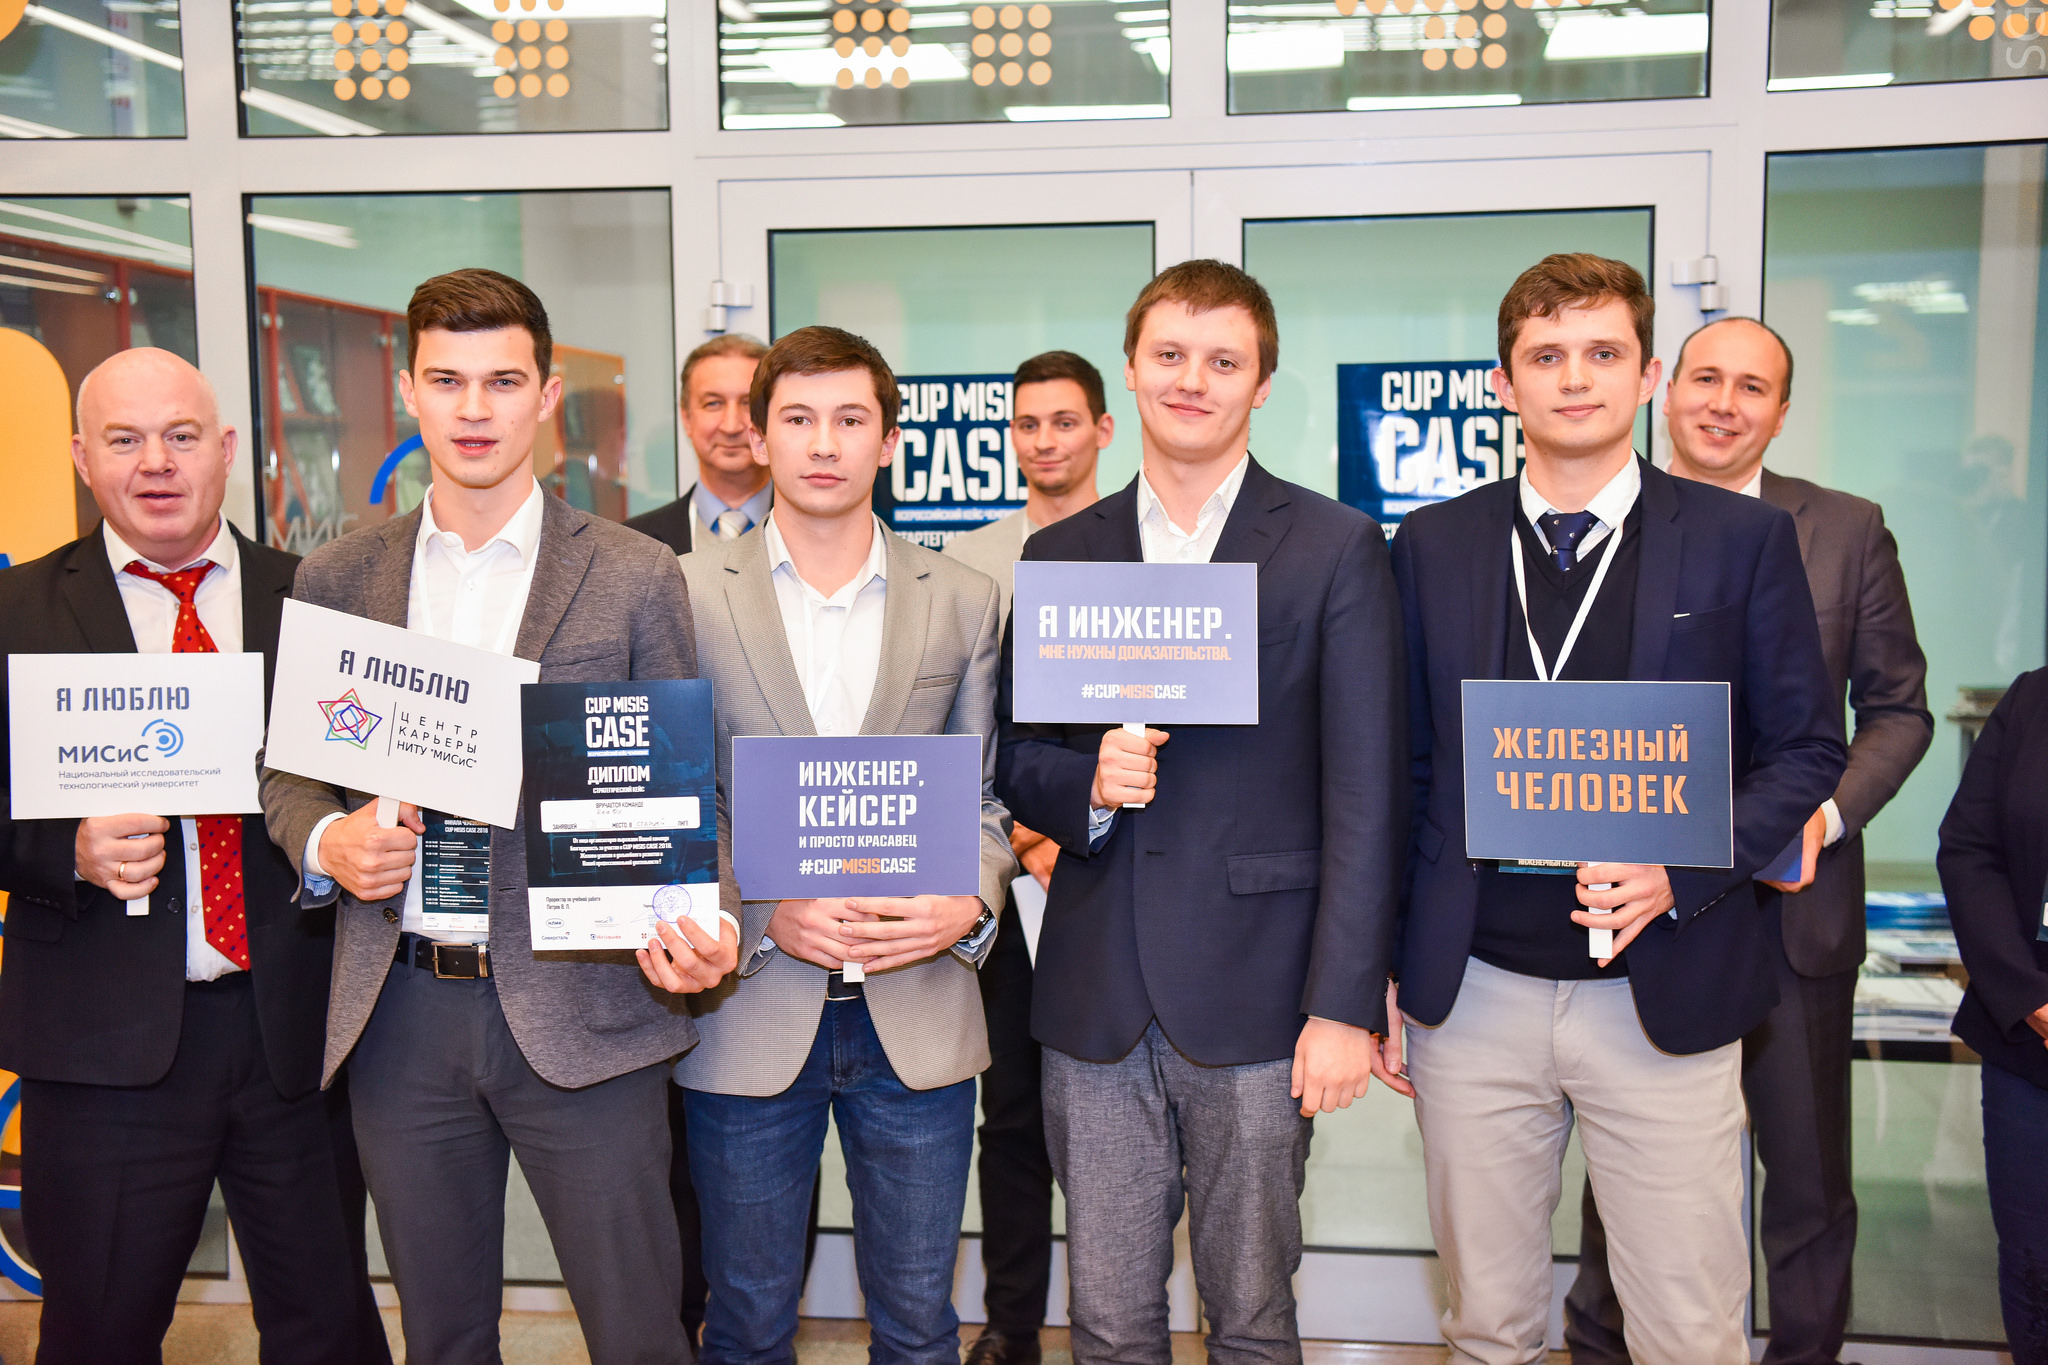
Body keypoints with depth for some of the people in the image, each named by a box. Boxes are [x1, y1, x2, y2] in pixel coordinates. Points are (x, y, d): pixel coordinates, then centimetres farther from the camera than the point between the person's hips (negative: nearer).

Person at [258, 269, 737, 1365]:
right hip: (401, 1015, 3)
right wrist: (325, 842, -9)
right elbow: (286, 768, 14)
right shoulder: (335, 579, 8)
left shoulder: (637, 579, -1)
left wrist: (697, 918, -19)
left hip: (578, 1013, -3)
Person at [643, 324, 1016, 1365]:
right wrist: (762, 916, -14)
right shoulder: (689, 594, 0)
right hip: (749, 1015, -1)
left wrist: (968, 906, -11)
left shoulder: (963, 602, 5)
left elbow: (987, 795, 8)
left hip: (919, 1015, 1)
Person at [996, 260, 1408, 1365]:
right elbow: (1014, 758, 13)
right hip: (1095, 996, 3)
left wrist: (1347, 1003, -11)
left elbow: (1365, 791, -5)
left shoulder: (1335, 549, -1)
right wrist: (1088, 782, -10)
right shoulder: (1060, 554, 9)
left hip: (1254, 994, -2)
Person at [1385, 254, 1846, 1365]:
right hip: (1473, 993, 2)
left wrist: (1681, 875, -13)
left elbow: (1806, 748, 3)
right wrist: (1384, 971, 5)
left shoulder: (1744, 540, 1)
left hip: (1664, 995, -1)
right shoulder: (1432, 546, 5)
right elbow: (1403, 765, 8)